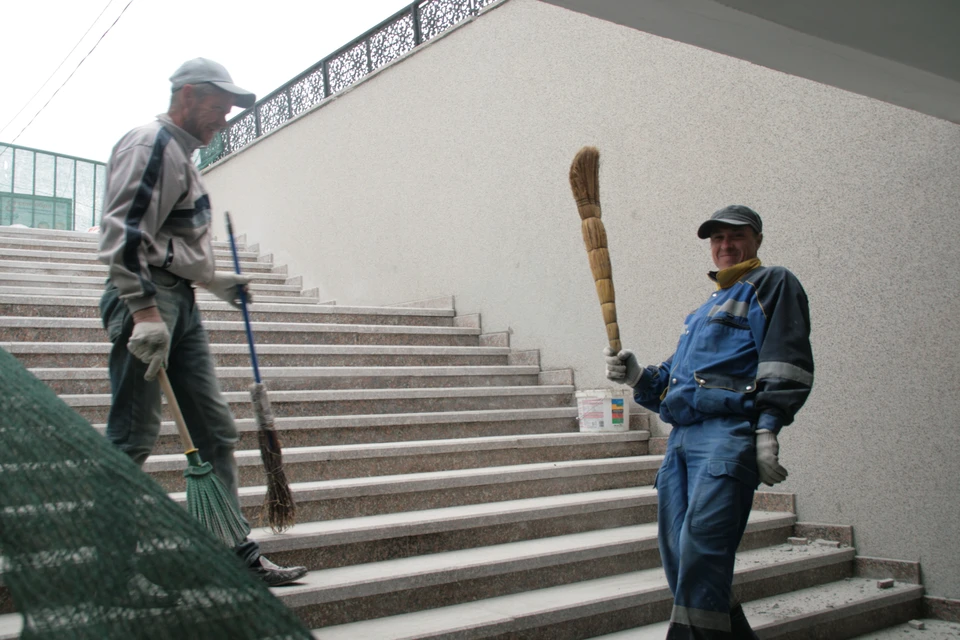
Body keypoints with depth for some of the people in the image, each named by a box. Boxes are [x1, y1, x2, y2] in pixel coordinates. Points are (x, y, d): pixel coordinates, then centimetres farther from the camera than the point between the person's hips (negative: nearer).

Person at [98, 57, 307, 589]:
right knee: (131, 440, -8)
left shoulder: (182, 154, 24)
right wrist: (145, 311, -25)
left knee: (217, 430, 8)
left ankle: (235, 552, 15)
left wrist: (216, 281, 30)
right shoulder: (151, 143, -7)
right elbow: (124, 233, -19)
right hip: (148, 300, -10)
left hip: (182, 304, 10)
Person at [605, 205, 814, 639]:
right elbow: (672, 383, 29)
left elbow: (786, 363, -6)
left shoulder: (772, 285, 8)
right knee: (677, 554, 5)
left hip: (729, 432, -8)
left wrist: (768, 430, -16)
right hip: (682, 436, 8)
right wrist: (637, 376, 10)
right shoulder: (707, 308, 31)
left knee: (700, 552, -18)